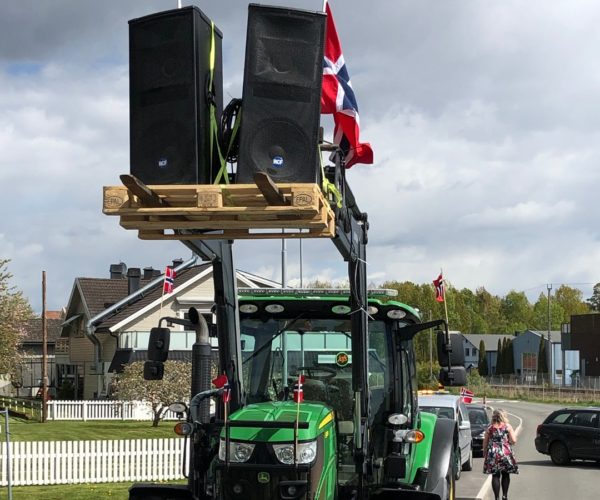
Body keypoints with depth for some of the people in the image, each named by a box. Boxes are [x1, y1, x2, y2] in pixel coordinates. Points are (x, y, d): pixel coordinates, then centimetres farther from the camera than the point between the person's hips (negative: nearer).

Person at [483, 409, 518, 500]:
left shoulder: (490, 428, 3)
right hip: (505, 453, -1)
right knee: (505, 475, 14)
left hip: (492, 453, 1)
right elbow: (513, 440, -7)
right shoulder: (507, 426, -2)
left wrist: (485, 454, 16)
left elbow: (485, 443, 4)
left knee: (495, 476, 3)